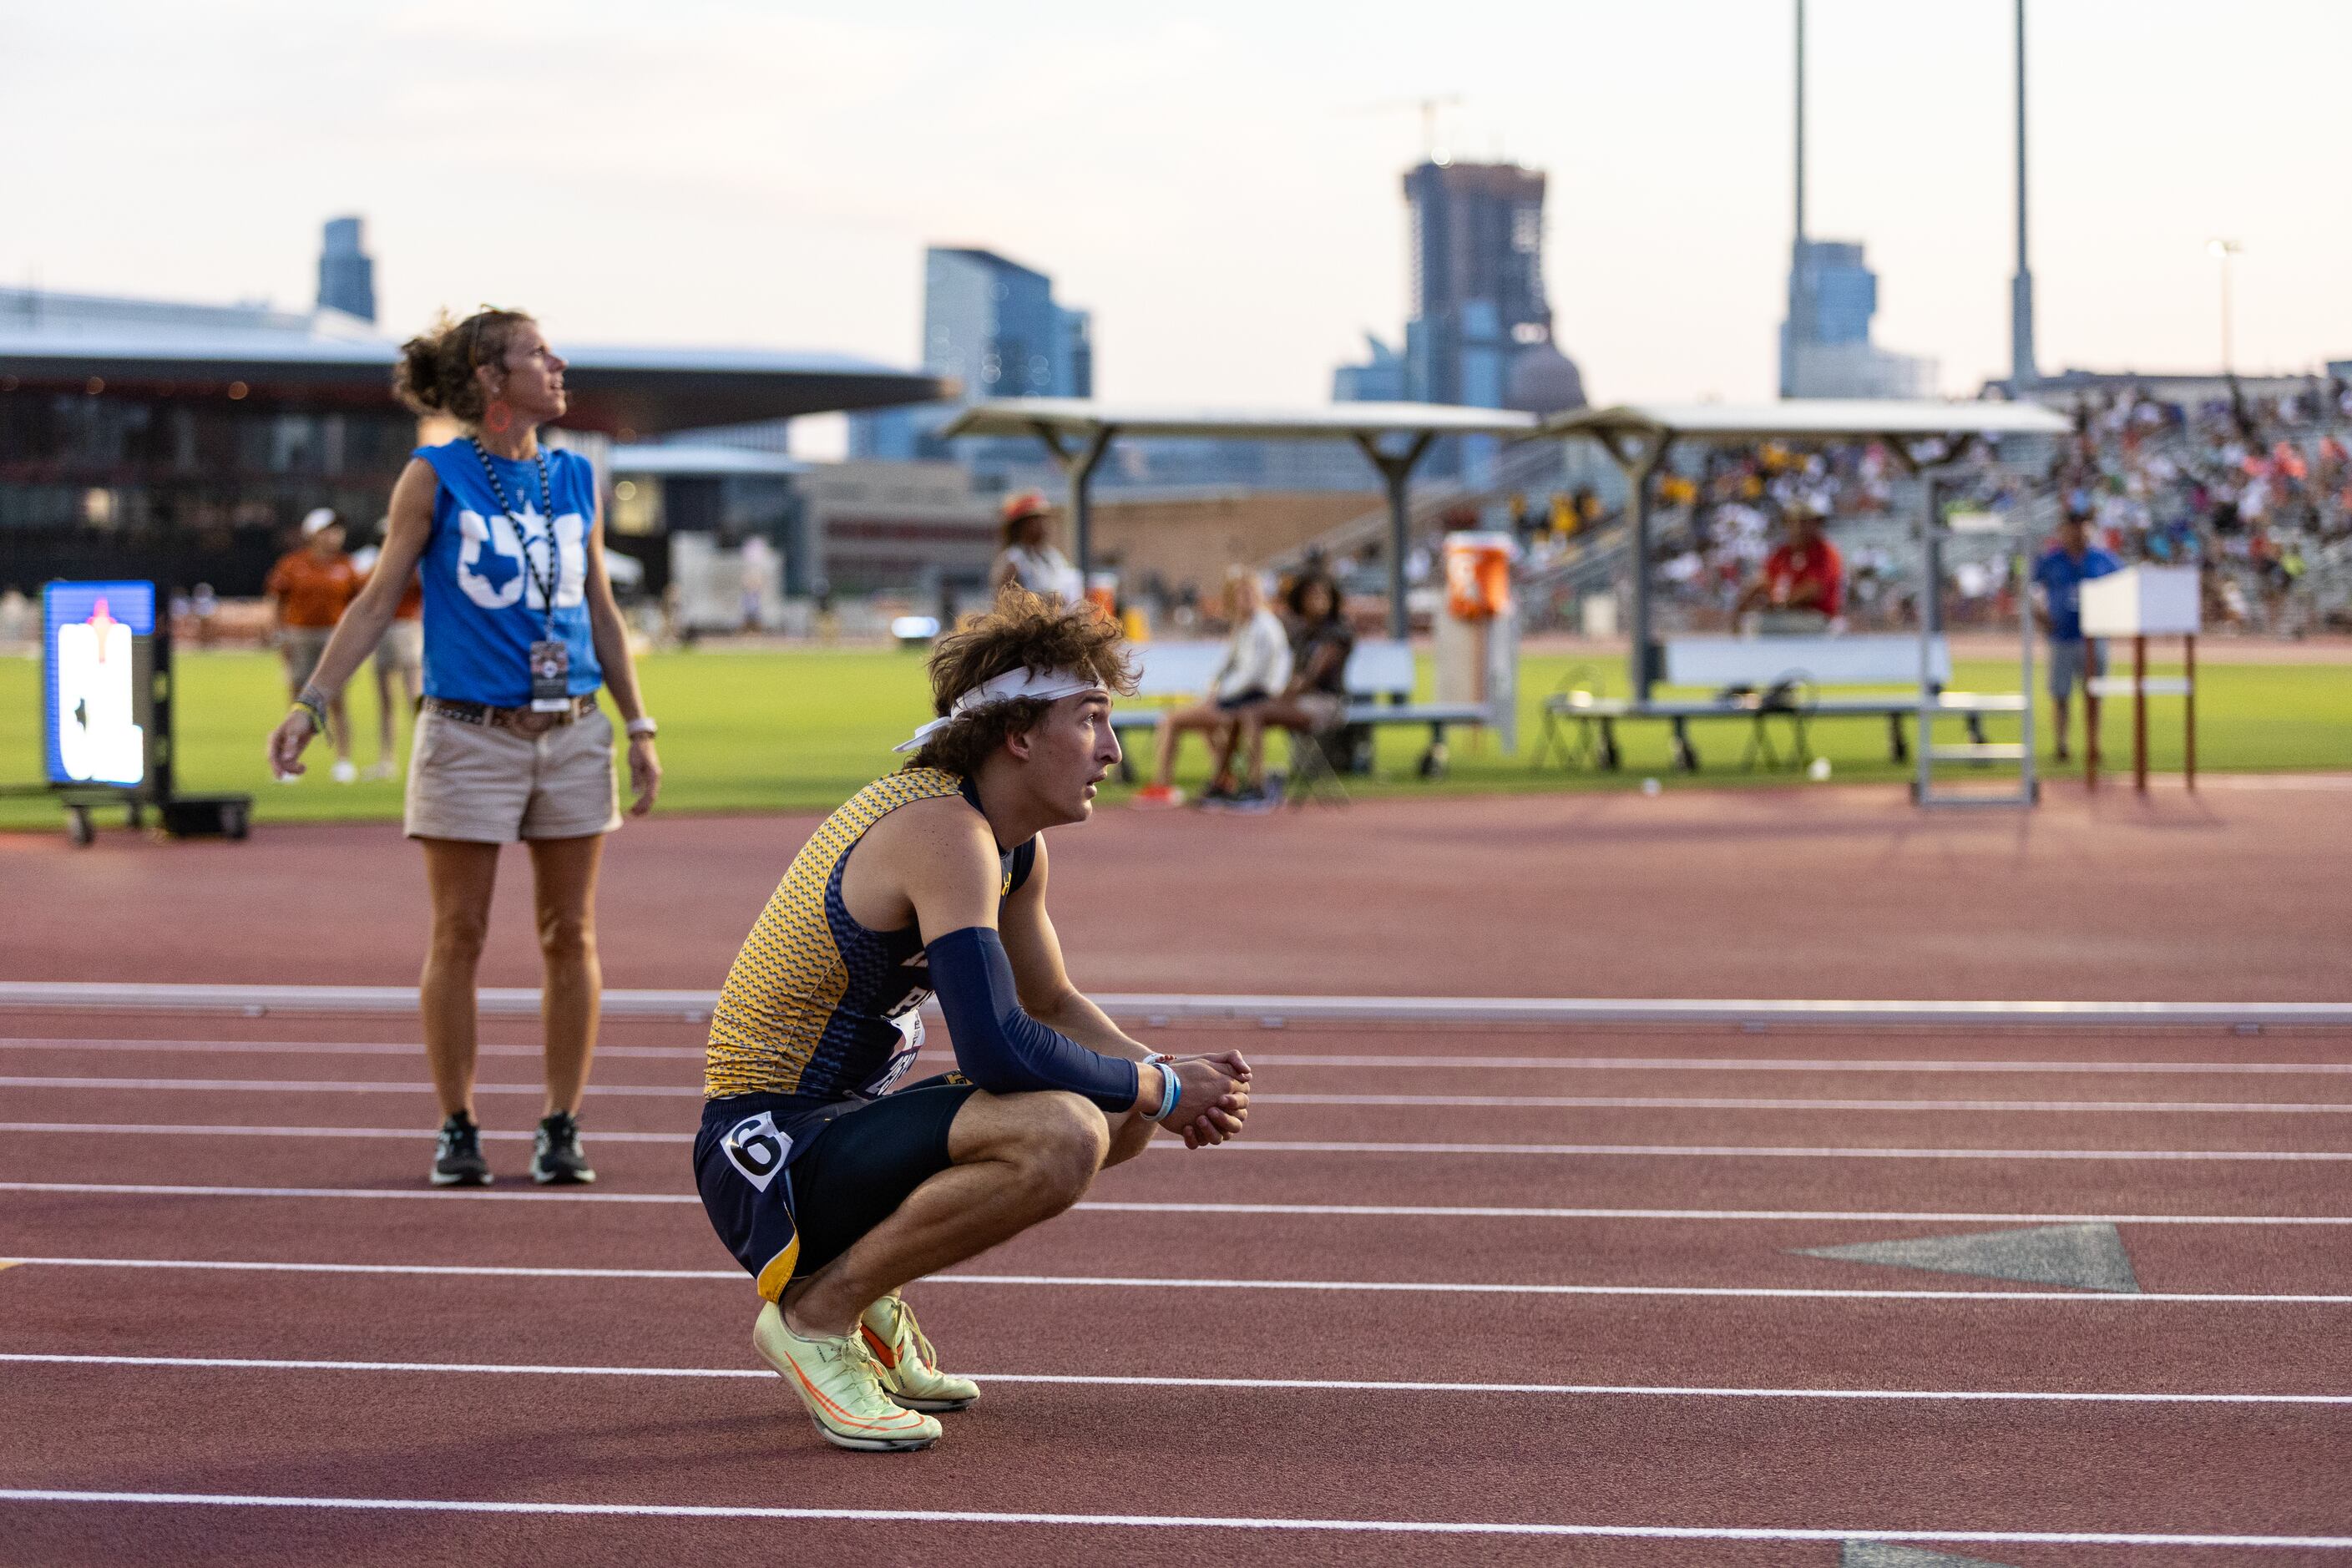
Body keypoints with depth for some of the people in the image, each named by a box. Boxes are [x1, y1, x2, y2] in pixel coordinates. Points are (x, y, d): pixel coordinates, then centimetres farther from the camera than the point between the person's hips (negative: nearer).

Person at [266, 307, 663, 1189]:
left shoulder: (575, 479, 10)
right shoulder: (435, 477, -1)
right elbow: (377, 601, -1)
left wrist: (639, 728, 14)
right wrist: (309, 706, -9)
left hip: (574, 735, 4)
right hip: (470, 735, -4)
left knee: (570, 936, 3)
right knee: (459, 936, 0)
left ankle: (561, 1127, 11)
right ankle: (457, 1129, 10)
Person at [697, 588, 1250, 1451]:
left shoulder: (1017, 846, 9)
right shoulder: (943, 831, -22)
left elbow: (1052, 1005, 22)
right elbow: (999, 1048, -31)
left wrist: (1164, 1077, 2)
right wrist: (1160, 1087, -16)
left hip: (844, 1120, 10)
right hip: (771, 1149, -10)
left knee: (1123, 1115, 14)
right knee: (1062, 1137, -31)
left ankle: (867, 1295, 14)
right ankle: (814, 1312, -12)